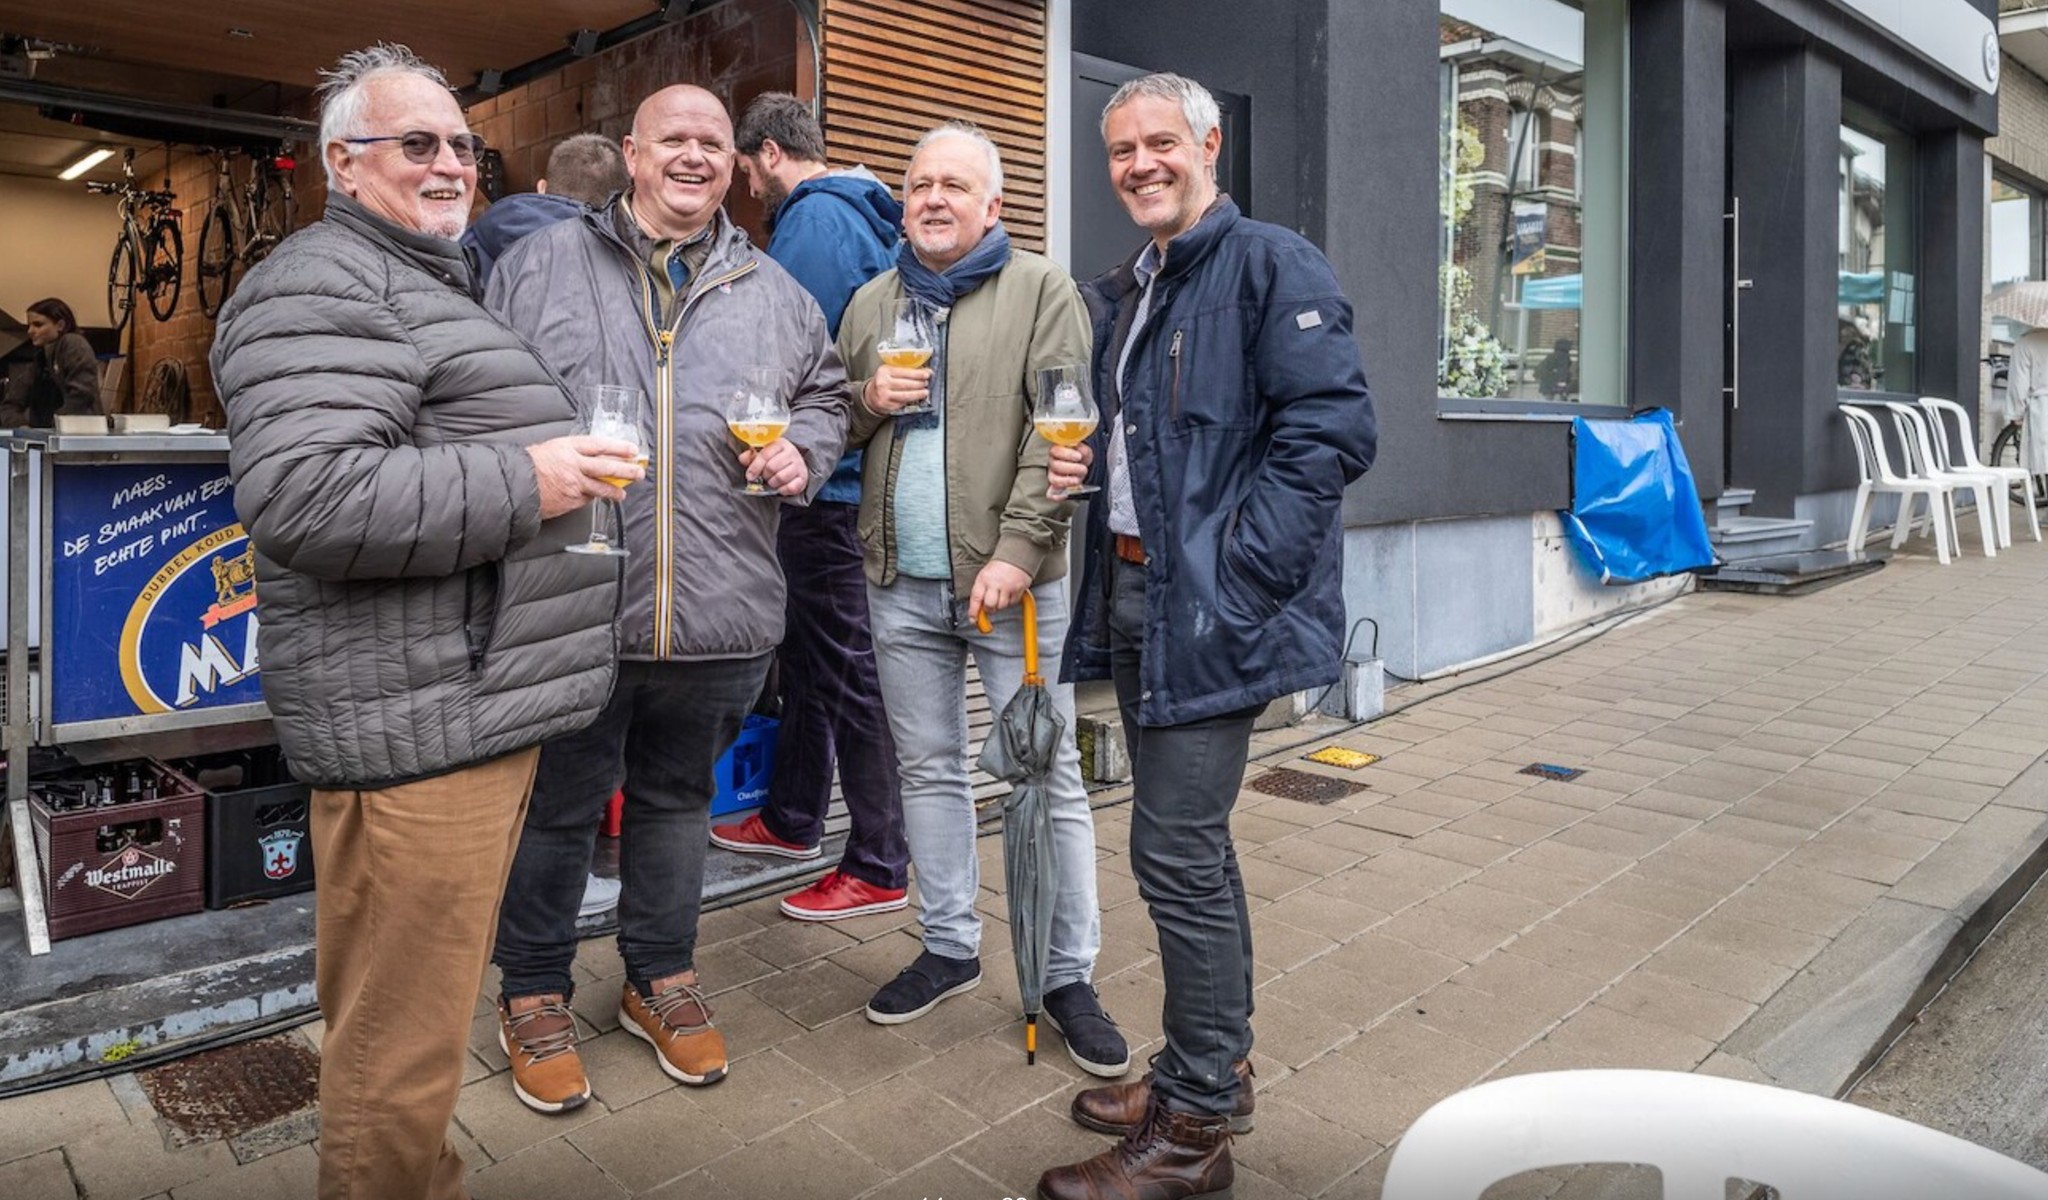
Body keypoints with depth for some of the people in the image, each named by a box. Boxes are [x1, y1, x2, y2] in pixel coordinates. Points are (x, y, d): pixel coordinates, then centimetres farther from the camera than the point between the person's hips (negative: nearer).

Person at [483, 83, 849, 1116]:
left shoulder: (772, 293, 12)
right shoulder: (540, 266, 4)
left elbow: (824, 393, 21)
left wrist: (802, 451, 1)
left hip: (719, 613, 3)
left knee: (679, 798, 18)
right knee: (558, 805, 11)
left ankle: (660, 979, 37)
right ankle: (534, 993, 32)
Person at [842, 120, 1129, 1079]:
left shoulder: (1041, 292, 0)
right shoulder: (869, 305, 15)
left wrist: (1018, 549, -18)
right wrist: (866, 402, -1)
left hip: (1011, 578, -4)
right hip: (902, 583, 5)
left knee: (1047, 776, 1)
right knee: (928, 769, 14)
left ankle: (1067, 975, 14)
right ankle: (949, 946, 30)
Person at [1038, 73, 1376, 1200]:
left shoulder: (1272, 265, -8)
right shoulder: (1116, 296, 18)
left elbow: (1332, 430, -17)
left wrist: (1229, 578, -21)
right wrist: (1074, 462, 6)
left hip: (1210, 610, -8)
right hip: (1133, 596, 9)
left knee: (1177, 854, -6)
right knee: (1189, 847, 16)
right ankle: (1212, 1067, 33)